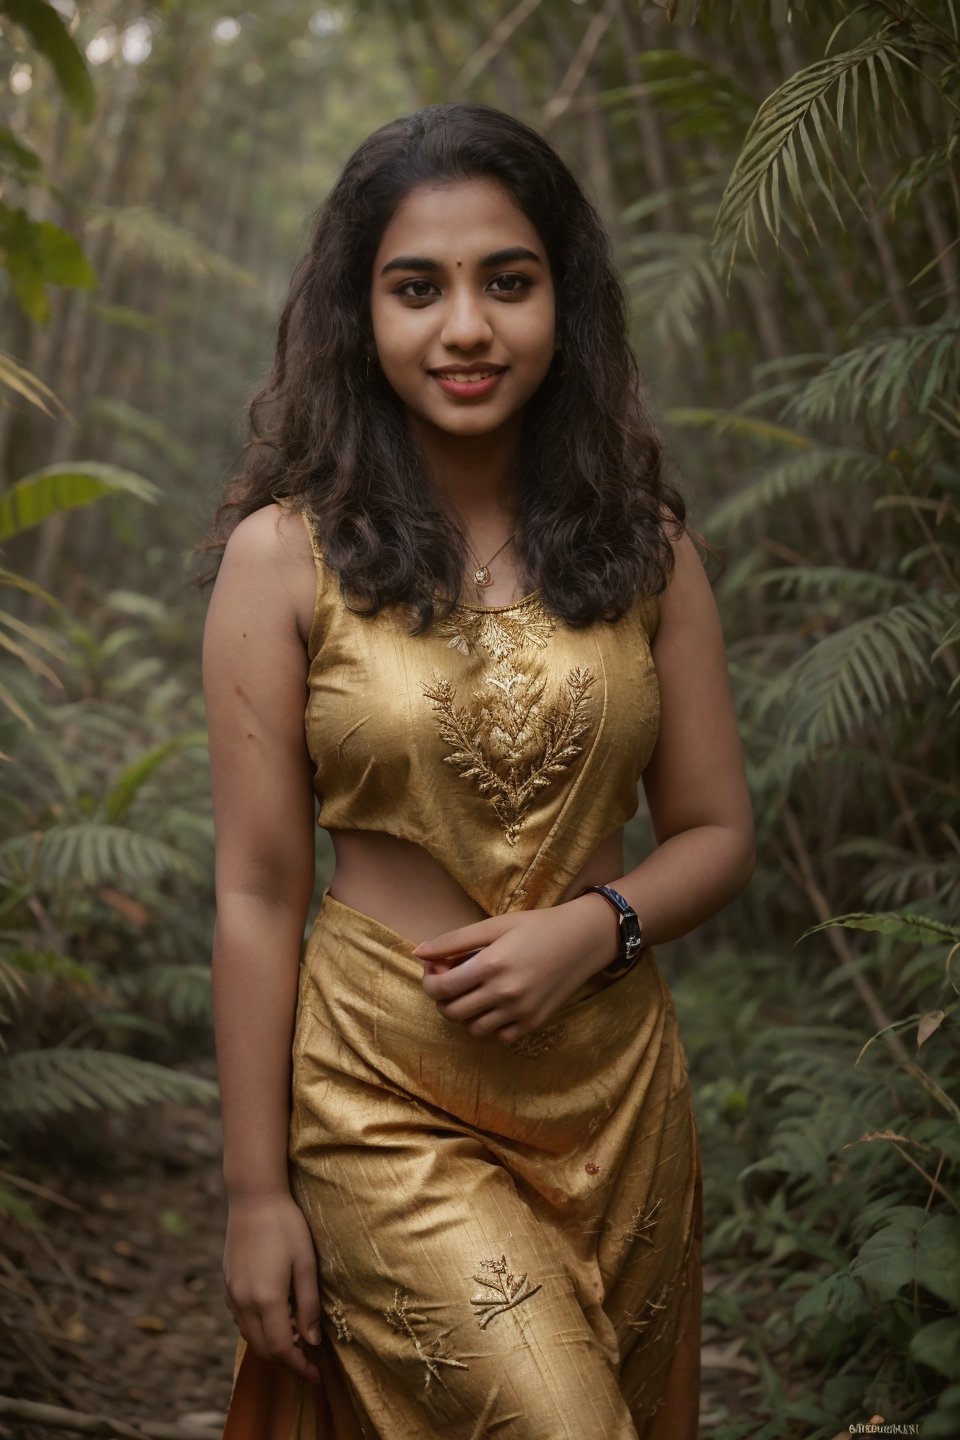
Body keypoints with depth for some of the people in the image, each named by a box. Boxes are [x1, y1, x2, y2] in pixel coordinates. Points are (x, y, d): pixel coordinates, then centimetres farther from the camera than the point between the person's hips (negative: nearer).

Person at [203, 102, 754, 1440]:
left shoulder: (643, 543, 1)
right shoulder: (285, 555, -7)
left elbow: (717, 831, 7)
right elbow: (257, 893, -6)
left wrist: (596, 927, -14)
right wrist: (255, 1192, -4)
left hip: (616, 1089, 4)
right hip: (387, 1099, -3)